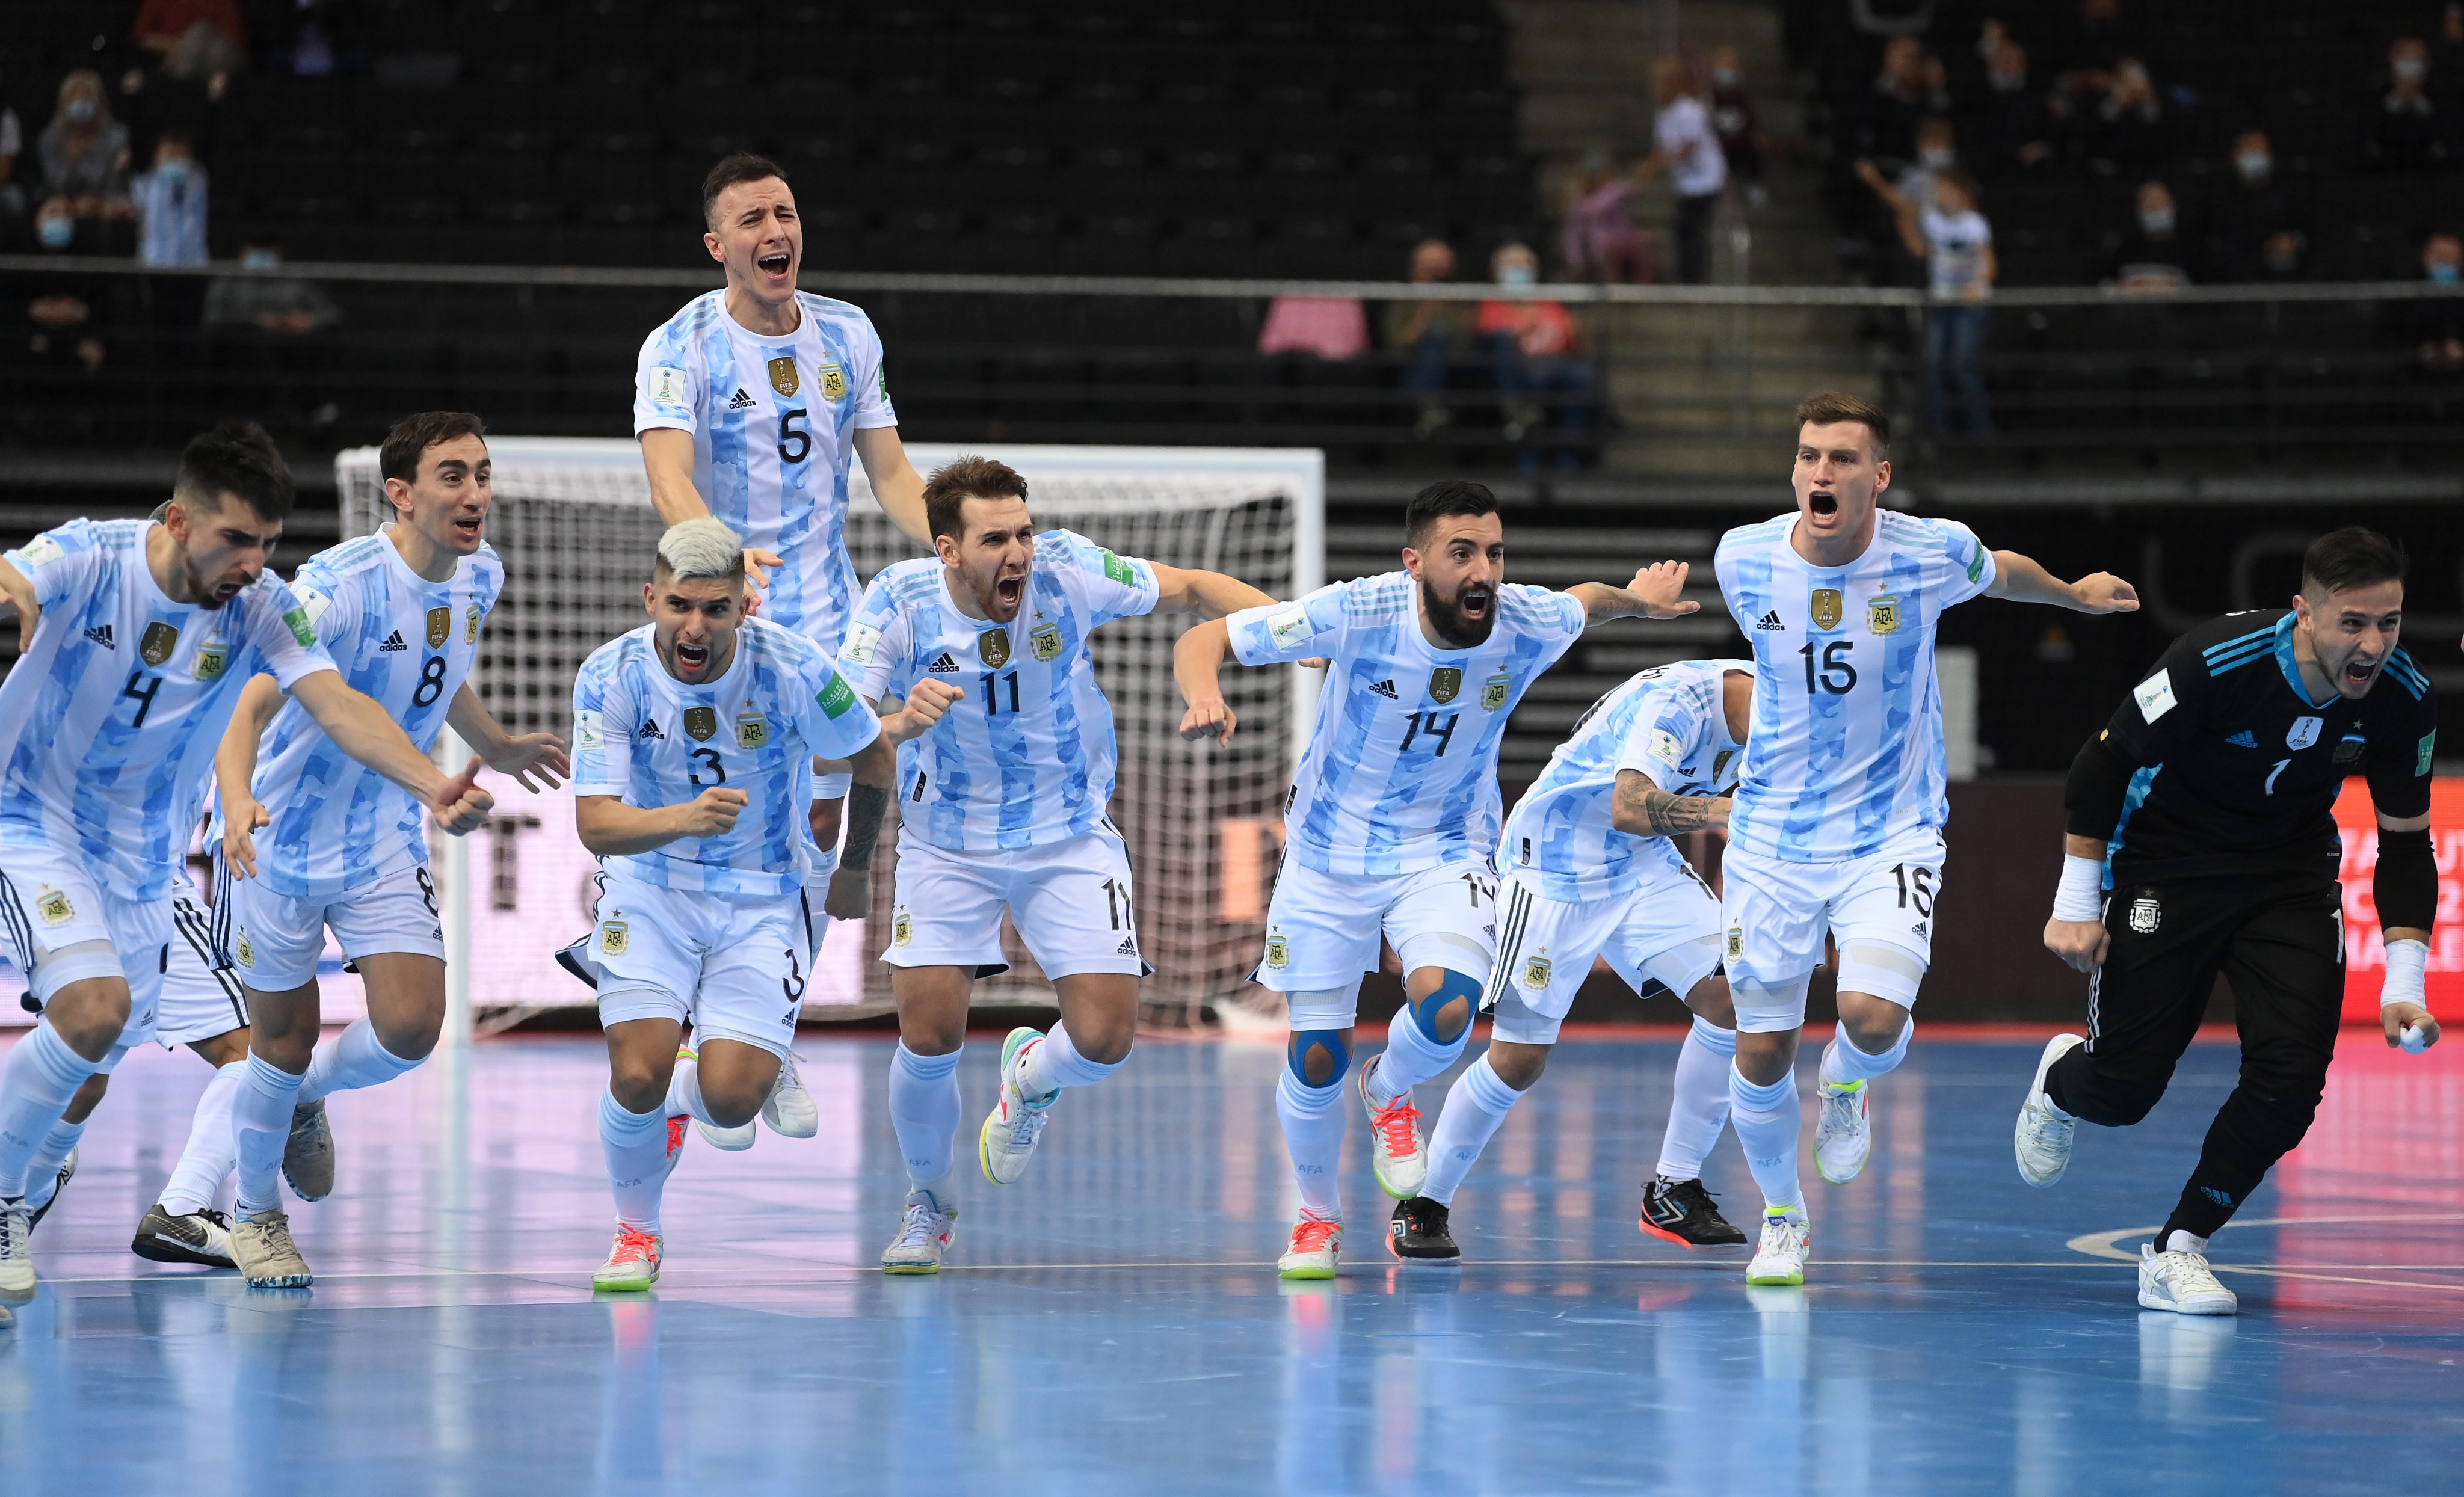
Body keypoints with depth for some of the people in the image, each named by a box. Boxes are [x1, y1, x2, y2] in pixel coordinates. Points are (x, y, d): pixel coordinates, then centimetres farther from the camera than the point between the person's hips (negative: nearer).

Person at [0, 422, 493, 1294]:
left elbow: (337, 705, -23)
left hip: (142, 854, 5)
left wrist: (431, 786, -40)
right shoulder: (89, 558, -21)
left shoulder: (259, 609, -12)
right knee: (95, 1009, -24)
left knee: (96, 1053, 11)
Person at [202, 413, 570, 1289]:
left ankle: (307, 1100, 24)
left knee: (412, 1026, -10)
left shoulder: (480, 577, -5)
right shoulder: (337, 586, -27)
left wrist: (495, 747, 31)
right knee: (284, 1039, 6)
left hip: (387, 844, 5)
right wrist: (237, 802, -53)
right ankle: (255, 1213, 32)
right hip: (279, 837, -5)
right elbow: (252, 705, -35)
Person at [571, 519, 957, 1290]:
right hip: (650, 888, 0)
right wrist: (687, 818, -39)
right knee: (637, 1076, -16)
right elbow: (596, 824, -24)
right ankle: (636, 1234, 13)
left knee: (732, 1101, -13)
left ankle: (685, 1090, 27)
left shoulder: (789, 667, -18)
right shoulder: (611, 676, -17)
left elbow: (868, 755, 0)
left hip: (762, 900, 0)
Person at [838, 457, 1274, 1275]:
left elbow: (1191, 589, -4)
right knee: (929, 1037, -9)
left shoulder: (1067, 572, -19)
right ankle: (928, 1202, 20)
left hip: (1073, 839, 1)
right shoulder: (900, 601, -20)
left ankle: (1029, 1081, 30)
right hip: (947, 846, -1)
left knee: (1104, 1040, -9)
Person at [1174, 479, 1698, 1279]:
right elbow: (1202, 639, -21)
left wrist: (1638, 598, -2)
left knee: (1445, 1009, -27)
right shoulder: (1359, 613, -25)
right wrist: (1205, 698, -37)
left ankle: (1390, 1094, 10)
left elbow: (1584, 601, 11)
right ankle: (1318, 1215, 31)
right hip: (1330, 853, 0)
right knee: (1315, 1059, 2)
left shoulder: (1530, 624, -17)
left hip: (1445, 853, 1)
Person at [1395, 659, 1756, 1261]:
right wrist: (1728, 811, -52)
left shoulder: (1758, 691, -6)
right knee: (1519, 1058, -6)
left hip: (1643, 865, 7)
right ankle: (1423, 1205, 14)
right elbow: (1628, 808, -45)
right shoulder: (1677, 701, -31)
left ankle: (1674, 1192, 1)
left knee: (1733, 999, -11)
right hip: (1555, 867, -7)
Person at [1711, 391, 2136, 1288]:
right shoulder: (1743, 560, -9)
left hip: (1891, 834, -2)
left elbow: (2004, 573, 12)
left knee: (1874, 1014, -23)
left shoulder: (1934, 556, -14)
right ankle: (1782, 1219, 29)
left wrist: (2076, 595, 30)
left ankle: (1849, 1082, 15)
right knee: (1760, 1049, 3)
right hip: (1772, 836, 2)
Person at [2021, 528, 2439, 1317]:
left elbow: (2405, 844, -4)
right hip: (2166, 863, -3)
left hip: (2292, 879, 3)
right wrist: (2076, 905, -15)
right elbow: (2103, 763, -16)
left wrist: (2405, 983, -13)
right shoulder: (2219, 661, -29)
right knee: (2124, 1089, -4)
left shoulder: (2405, 699, -17)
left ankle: (2176, 1251, 4)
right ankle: (2062, 1083, 36)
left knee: (2292, 1080, -15)